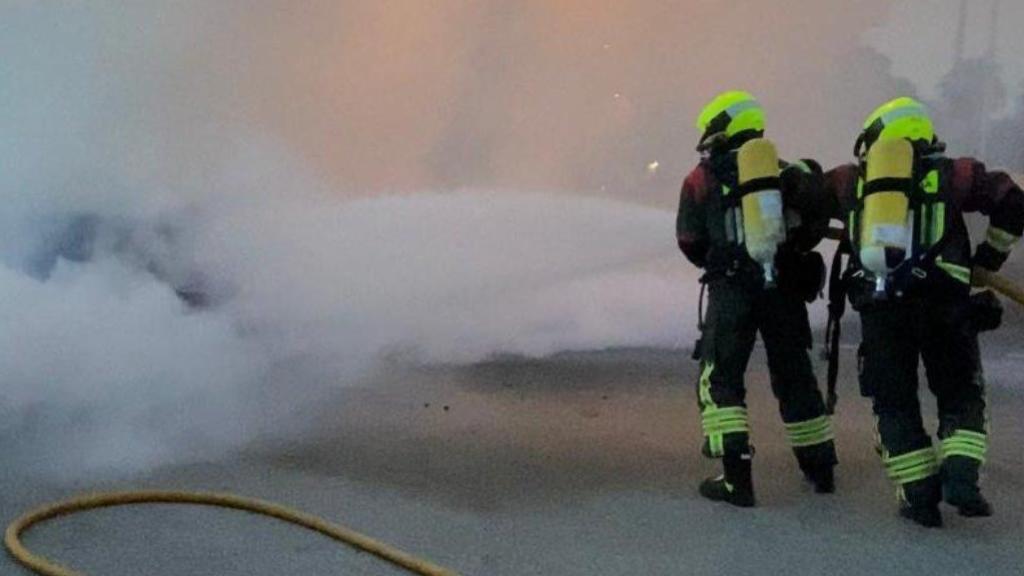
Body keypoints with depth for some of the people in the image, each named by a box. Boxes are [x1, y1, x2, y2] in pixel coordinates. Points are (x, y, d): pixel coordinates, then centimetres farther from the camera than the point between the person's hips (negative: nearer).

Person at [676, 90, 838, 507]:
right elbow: (815, 225, 2)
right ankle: (821, 467, 29)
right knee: (795, 377, 18)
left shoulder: (702, 179, 1)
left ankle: (736, 478, -6)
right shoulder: (783, 172, 9)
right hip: (784, 288, 4)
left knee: (720, 381, 4)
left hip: (731, 290, -4)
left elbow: (690, 243, 4)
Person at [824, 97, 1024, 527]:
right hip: (941, 297, -1)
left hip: (878, 304, 1)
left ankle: (920, 495, 8)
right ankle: (960, 476, -6)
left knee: (894, 402, 12)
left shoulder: (849, 180, 14)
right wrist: (988, 258, 22)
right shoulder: (952, 174, 11)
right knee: (961, 394, 13)